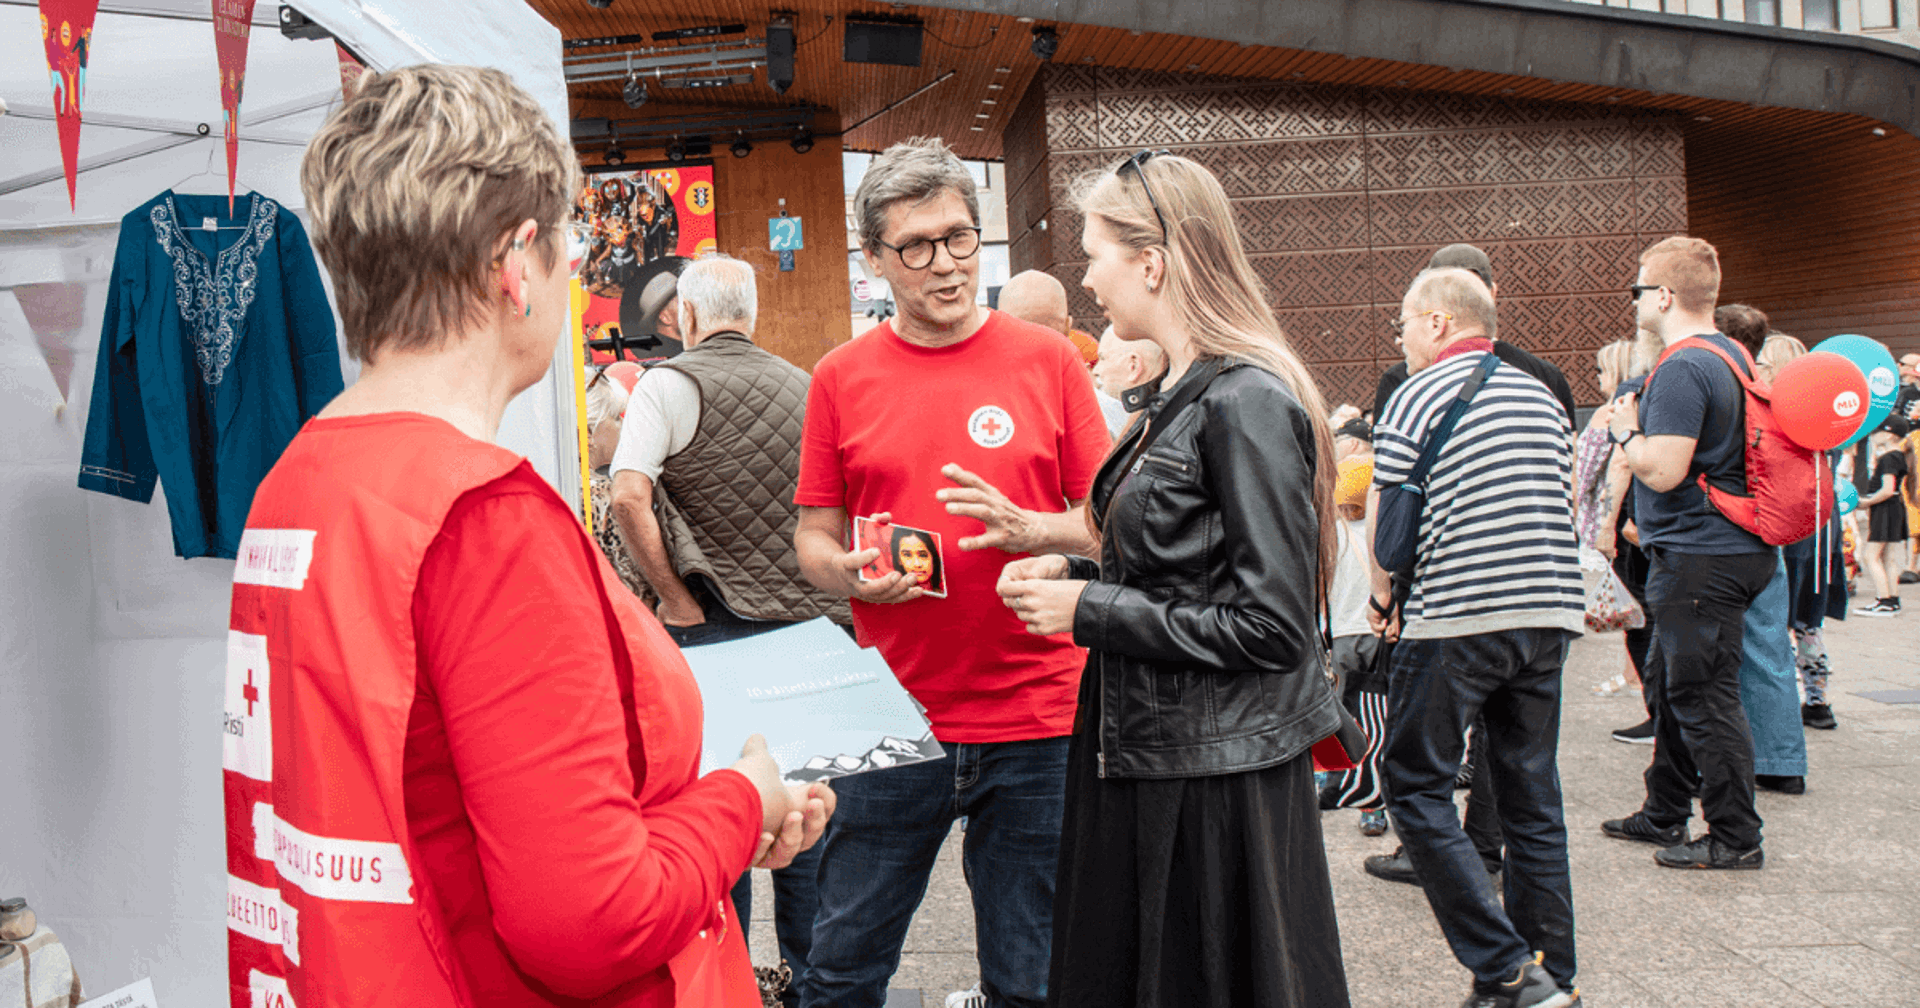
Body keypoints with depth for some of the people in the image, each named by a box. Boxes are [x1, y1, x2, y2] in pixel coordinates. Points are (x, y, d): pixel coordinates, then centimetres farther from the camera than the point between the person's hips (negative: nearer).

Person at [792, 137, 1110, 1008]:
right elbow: (812, 542, 9)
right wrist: (852, 571, -13)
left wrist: (1026, 528, -16)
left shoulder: (1046, 359, 2)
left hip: (1036, 717, 0)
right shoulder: (841, 377, 4)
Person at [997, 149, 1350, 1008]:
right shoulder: (1179, 397, 10)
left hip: (1217, 779, -9)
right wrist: (1074, 575, 3)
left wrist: (1090, 609, -17)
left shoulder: (1246, 404, -18)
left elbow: (1272, 625, -21)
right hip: (1144, 758, 9)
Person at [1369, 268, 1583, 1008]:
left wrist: (1383, 599, 11)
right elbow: (1562, 508, 19)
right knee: (1532, 797, 12)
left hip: (1454, 621, -6)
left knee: (1417, 789, 2)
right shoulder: (1542, 397, 14)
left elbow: (1384, 518, -5)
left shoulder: (1417, 398, -5)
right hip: (1549, 614, 7)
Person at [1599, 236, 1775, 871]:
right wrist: (1638, 428, 16)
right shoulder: (1731, 354, 14)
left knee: (1703, 697, -2)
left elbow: (1663, 470, -25)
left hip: (1700, 560, -11)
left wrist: (1625, 430, -8)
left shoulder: (1683, 369, -20)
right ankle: (1664, 815, 31)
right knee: (1670, 685, 19)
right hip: (1728, 550, 11)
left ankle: (1736, 837, 7)